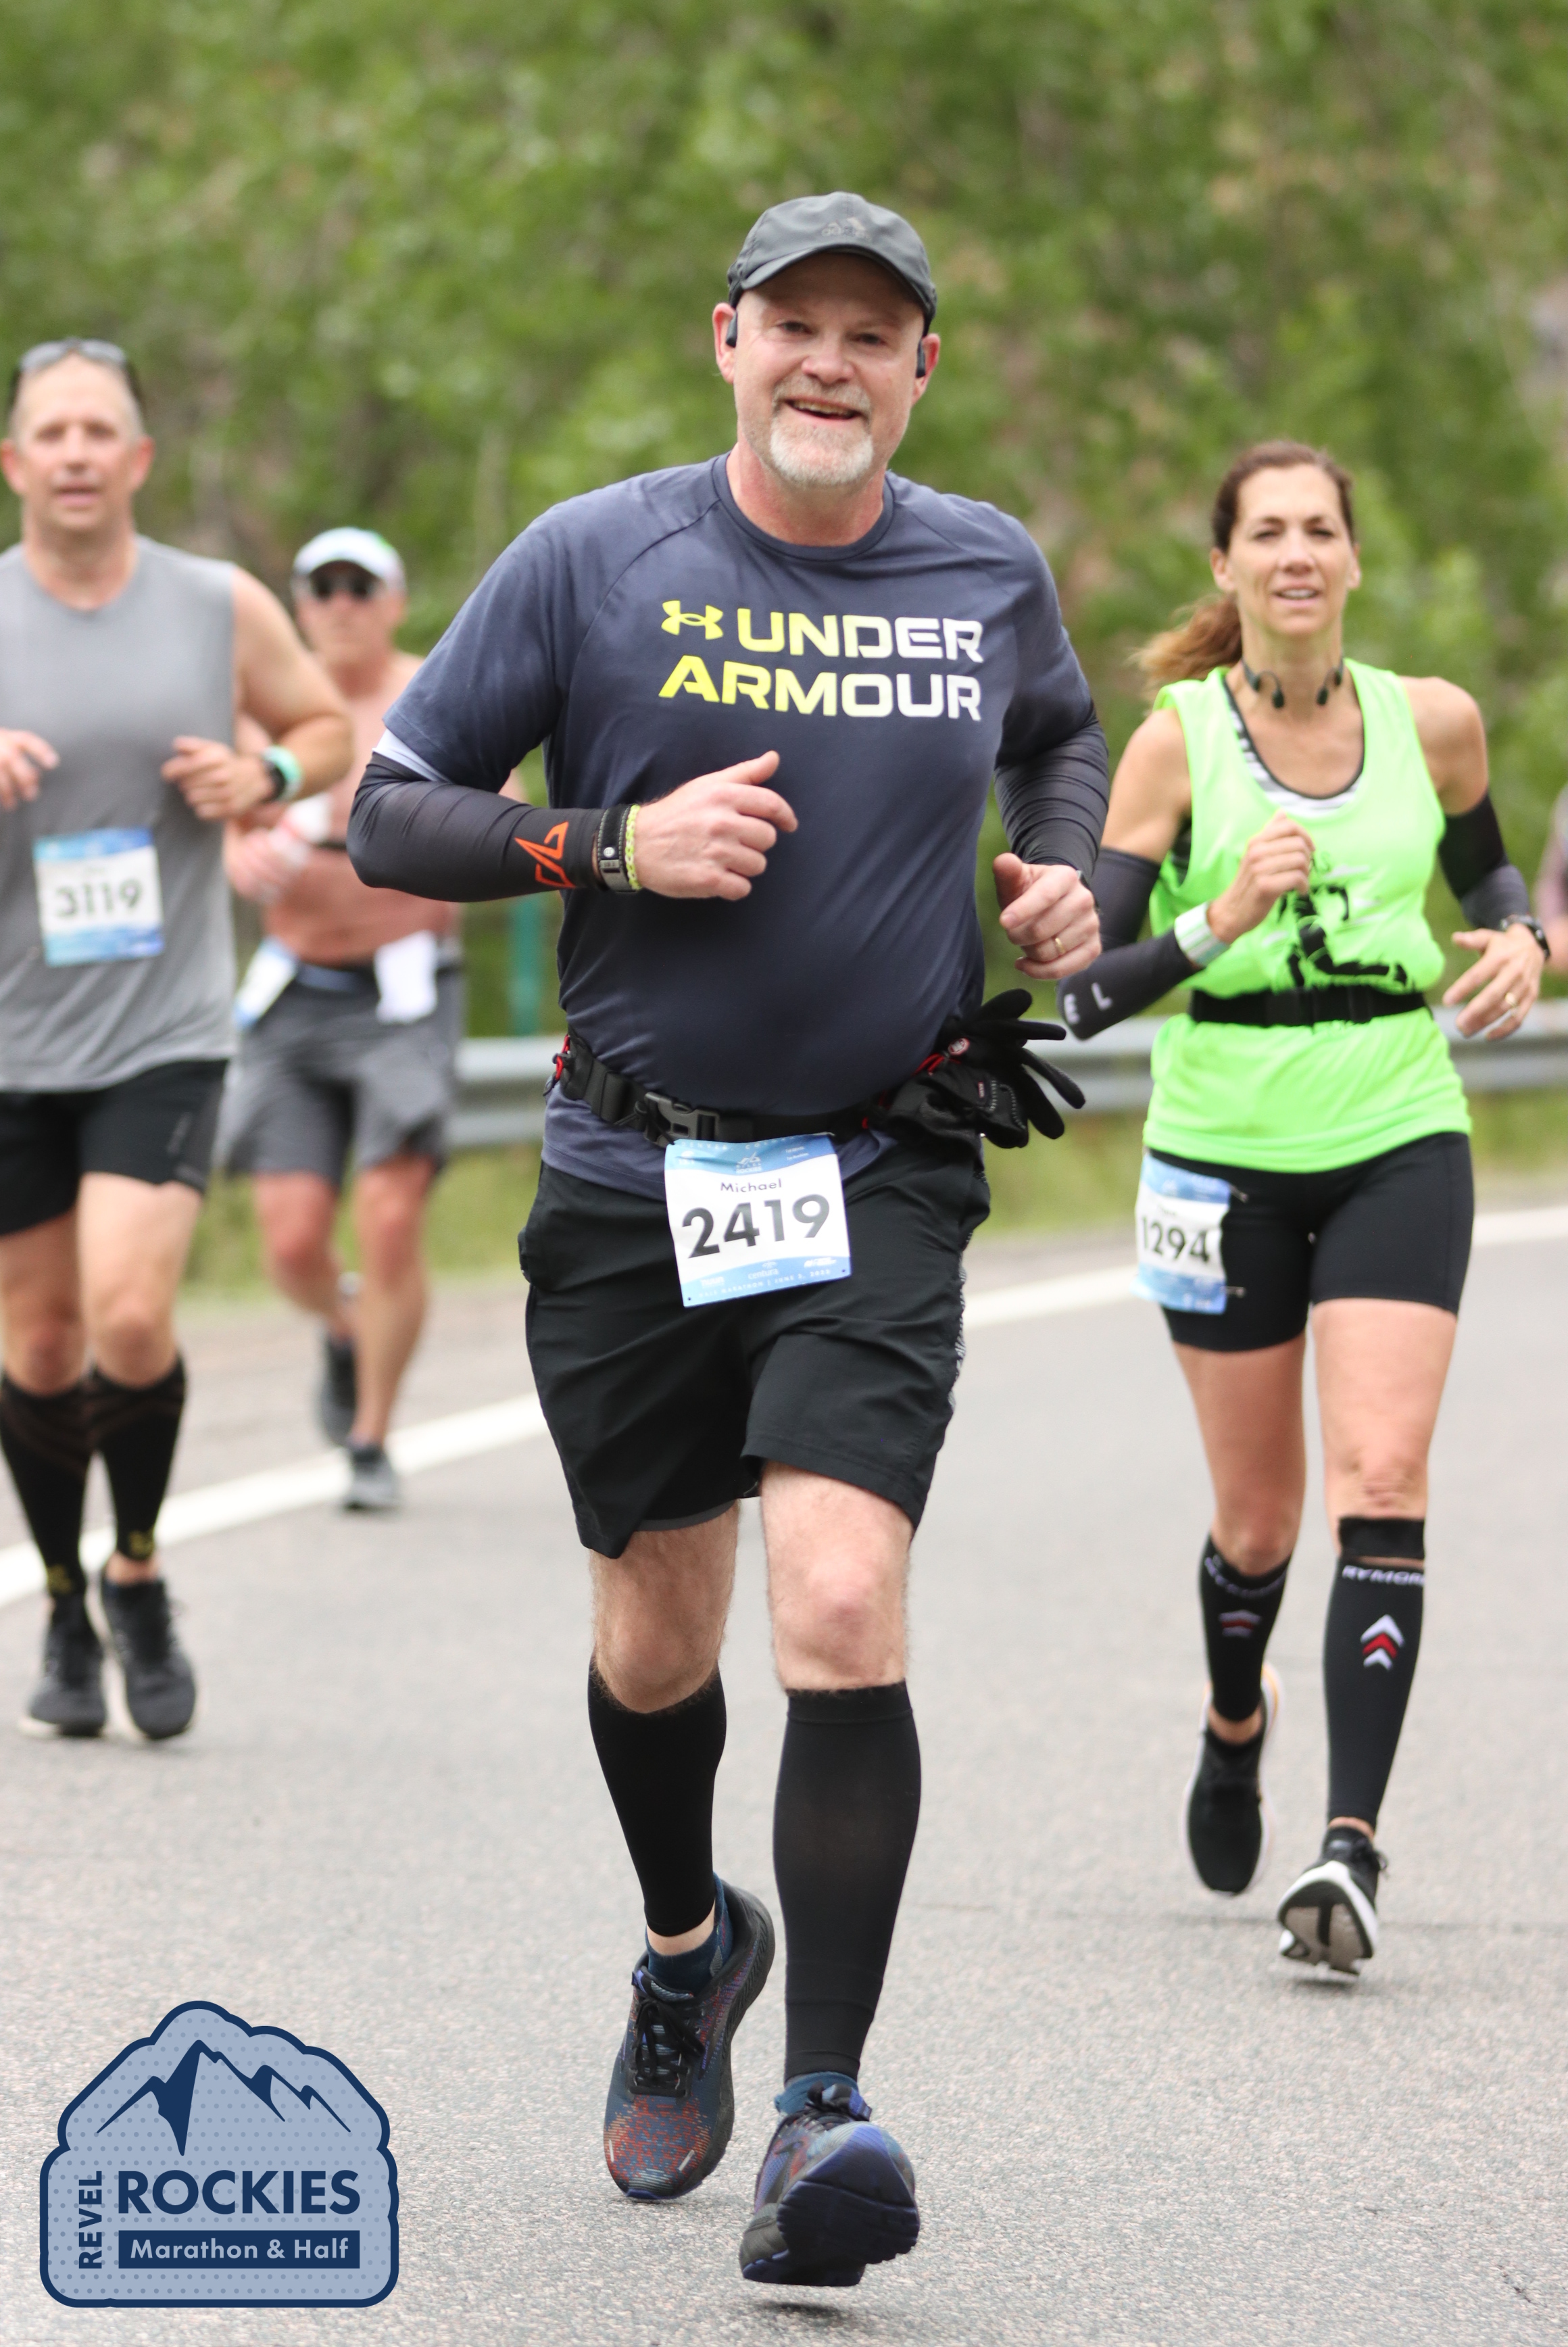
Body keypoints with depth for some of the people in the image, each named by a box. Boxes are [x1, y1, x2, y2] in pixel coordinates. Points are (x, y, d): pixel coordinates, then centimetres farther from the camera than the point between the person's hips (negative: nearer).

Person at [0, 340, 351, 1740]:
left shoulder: (222, 610, 1)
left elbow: (328, 726, 17)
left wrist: (266, 775, -4)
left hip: (166, 1033, -1)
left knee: (129, 1317, -17)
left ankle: (141, 1573, 7)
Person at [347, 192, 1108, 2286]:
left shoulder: (989, 574, 4)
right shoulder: (596, 560, -4)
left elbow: (1062, 736, 26)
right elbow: (389, 814, -3)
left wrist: (1063, 874, 5)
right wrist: (617, 842, -17)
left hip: (881, 1183, 0)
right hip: (636, 1180, 0)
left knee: (844, 1615, -18)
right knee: (662, 1631, 13)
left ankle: (823, 2114, -16)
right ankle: (691, 1952, 44)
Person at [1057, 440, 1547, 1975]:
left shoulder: (1430, 724, 1)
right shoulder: (1175, 742, -5)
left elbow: (1484, 868, 22)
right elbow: (1087, 993, -8)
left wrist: (1518, 940, 0)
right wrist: (1220, 920, -24)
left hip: (1398, 1146, 1)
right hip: (1225, 1158, -1)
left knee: (1382, 1478, -16)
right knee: (1258, 1517, 9)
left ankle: (1352, 1845, -19)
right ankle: (1233, 1725, 42)